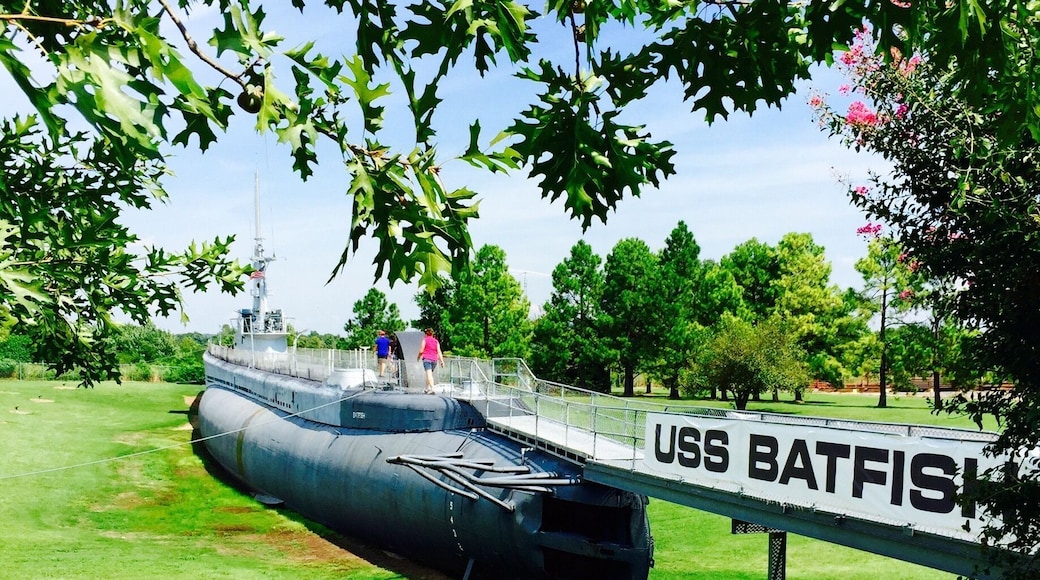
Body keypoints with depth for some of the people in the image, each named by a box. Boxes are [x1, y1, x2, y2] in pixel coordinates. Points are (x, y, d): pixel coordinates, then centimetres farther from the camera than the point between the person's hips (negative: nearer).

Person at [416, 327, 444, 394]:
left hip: (427, 359, -5)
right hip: (434, 359, 5)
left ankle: (432, 389, -26)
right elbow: (439, 352, 3)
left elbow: (421, 350, -3)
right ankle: (427, 389, 26)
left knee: (429, 374, -13)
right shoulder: (436, 341, 12)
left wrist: (419, 357, 15)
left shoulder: (425, 340, 1)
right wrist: (442, 361, -1)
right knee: (430, 374, 19)